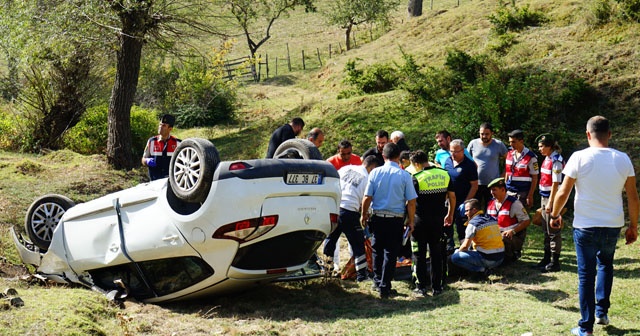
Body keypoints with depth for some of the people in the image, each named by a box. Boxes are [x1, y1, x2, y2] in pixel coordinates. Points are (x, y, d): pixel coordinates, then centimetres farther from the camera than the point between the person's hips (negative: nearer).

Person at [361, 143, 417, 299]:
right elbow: (411, 201, -5)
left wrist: (364, 215, 15)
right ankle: (384, 287, 6)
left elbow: (367, 198, -1)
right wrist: (410, 221, 6)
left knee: (377, 250, 18)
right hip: (396, 220, -1)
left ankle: (377, 281, 27)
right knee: (391, 253, 5)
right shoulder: (404, 175, -6)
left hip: (378, 217, 2)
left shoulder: (375, 173, -3)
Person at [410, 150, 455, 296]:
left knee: (419, 254, 6)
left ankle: (421, 287, 8)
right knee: (436, 252, 14)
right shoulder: (444, 174, 2)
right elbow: (452, 196, 8)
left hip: (420, 220, -4)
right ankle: (436, 287, 16)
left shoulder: (417, 178, -14)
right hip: (438, 219, 4)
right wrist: (450, 214, 20)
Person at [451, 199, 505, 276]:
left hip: (487, 260, -8)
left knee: (454, 257, -8)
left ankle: (480, 269, -11)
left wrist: (458, 252, 10)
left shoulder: (473, 223, -11)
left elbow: (465, 246, -12)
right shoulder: (492, 219, 11)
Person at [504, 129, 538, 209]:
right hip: (510, 192, 6)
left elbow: (535, 178, -8)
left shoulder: (530, 157, -10)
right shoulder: (509, 154, 8)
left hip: (523, 193, -6)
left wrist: (530, 195, -12)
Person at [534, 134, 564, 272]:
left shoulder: (556, 161, -16)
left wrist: (550, 203, -20)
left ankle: (555, 262, 3)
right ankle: (547, 259, 24)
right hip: (544, 198, 9)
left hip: (552, 198, -9)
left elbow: (556, 183, -19)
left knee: (553, 231, -3)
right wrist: (544, 201, 17)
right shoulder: (547, 159, 11)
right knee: (546, 231, 15)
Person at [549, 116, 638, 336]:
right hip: (613, 225, 3)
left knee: (586, 275, 5)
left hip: (585, 226, -3)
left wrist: (555, 215, 8)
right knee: (605, 265, 28)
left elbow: (563, 192, -8)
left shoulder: (579, 157, -11)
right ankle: (602, 312, 26)